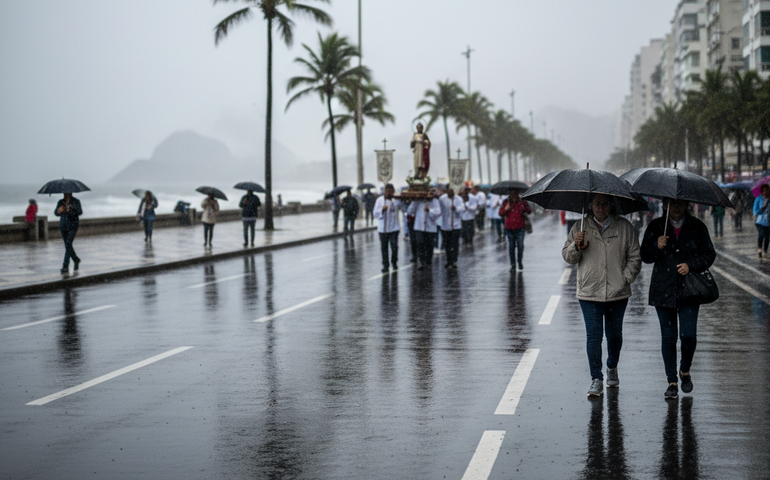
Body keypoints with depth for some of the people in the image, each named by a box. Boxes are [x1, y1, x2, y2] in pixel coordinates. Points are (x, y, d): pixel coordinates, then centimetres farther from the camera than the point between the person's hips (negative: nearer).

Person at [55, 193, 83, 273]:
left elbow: (80, 212, -15)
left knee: (68, 245, -16)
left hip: (72, 226, -4)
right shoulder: (61, 202, 6)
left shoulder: (76, 201, -3)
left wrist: (71, 209, -34)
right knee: (67, 246, 11)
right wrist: (59, 211, -29)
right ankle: (76, 259, 36)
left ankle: (65, 266, -17)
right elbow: (56, 213, -4)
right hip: (63, 226, 4)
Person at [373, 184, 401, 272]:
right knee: (384, 247, 3)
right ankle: (385, 265, 12)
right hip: (383, 228, 0)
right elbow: (375, 213, 0)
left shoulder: (397, 200, 4)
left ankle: (394, 262, 17)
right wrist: (382, 209, -16)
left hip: (394, 228, 0)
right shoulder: (380, 200, 3)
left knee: (394, 246, -6)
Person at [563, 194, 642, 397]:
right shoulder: (579, 228, 4)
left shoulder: (624, 227, 3)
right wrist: (576, 246, -13)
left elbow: (635, 257, 6)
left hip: (617, 293, 1)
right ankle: (596, 379, -2)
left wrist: (626, 279, -5)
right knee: (593, 335, -7)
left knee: (614, 335, 14)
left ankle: (612, 368, 38)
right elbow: (568, 257, 8)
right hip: (589, 293, -1)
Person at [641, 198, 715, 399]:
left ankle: (685, 370, 20)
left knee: (688, 335, -9)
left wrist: (691, 265, -10)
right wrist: (657, 247, -19)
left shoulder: (697, 227, 4)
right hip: (663, 290, 1)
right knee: (668, 337, 3)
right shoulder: (655, 226, 4)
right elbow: (644, 256, 2)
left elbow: (709, 254, 6)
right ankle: (672, 382, 13)